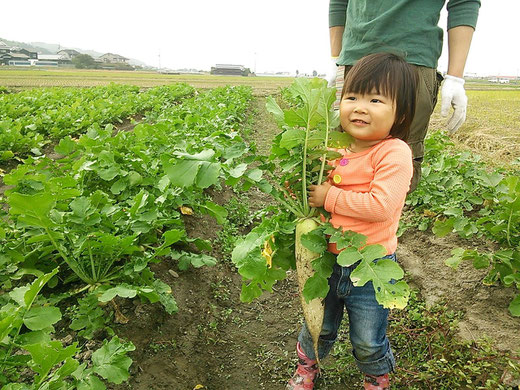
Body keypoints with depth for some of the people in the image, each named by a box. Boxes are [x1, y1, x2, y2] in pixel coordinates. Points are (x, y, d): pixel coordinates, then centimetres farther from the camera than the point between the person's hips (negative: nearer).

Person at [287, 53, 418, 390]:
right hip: (327, 258, 5)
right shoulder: (338, 148, 0)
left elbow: (380, 206, -30)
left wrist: (330, 197, -24)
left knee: (368, 342, 17)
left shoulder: (394, 153, -21)